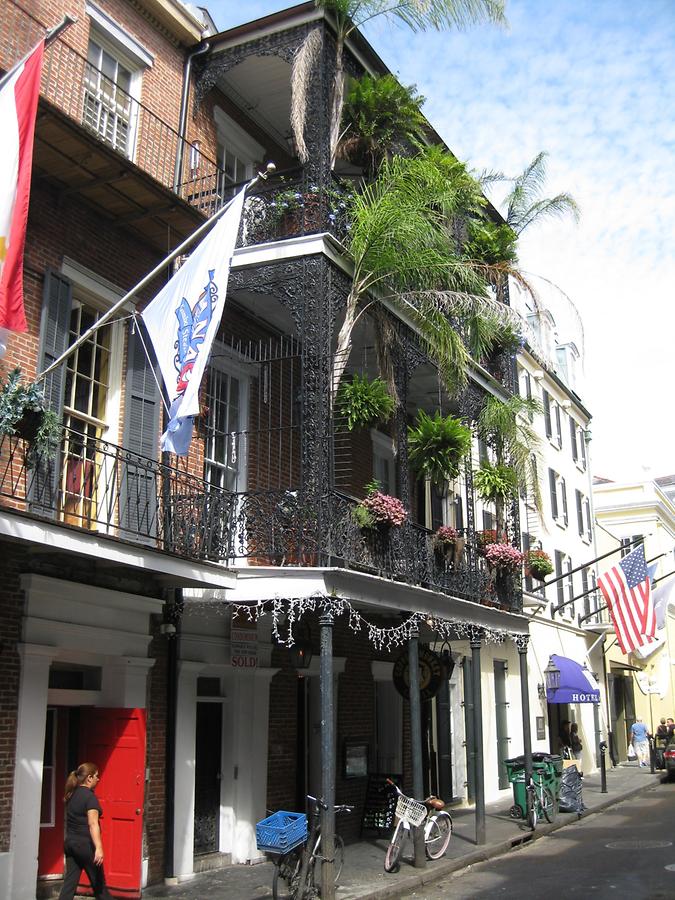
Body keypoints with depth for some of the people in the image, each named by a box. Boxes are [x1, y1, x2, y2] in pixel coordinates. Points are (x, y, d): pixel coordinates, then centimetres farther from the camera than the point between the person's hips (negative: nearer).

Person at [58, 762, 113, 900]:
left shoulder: (71, 794, 10)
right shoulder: (89, 796, -15)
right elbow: (93, 824, -24)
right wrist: (99, 848, -29)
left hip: (70, 842, 7)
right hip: (85, 844, -7)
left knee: (70, 882, 5)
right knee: (98, 883, 7)